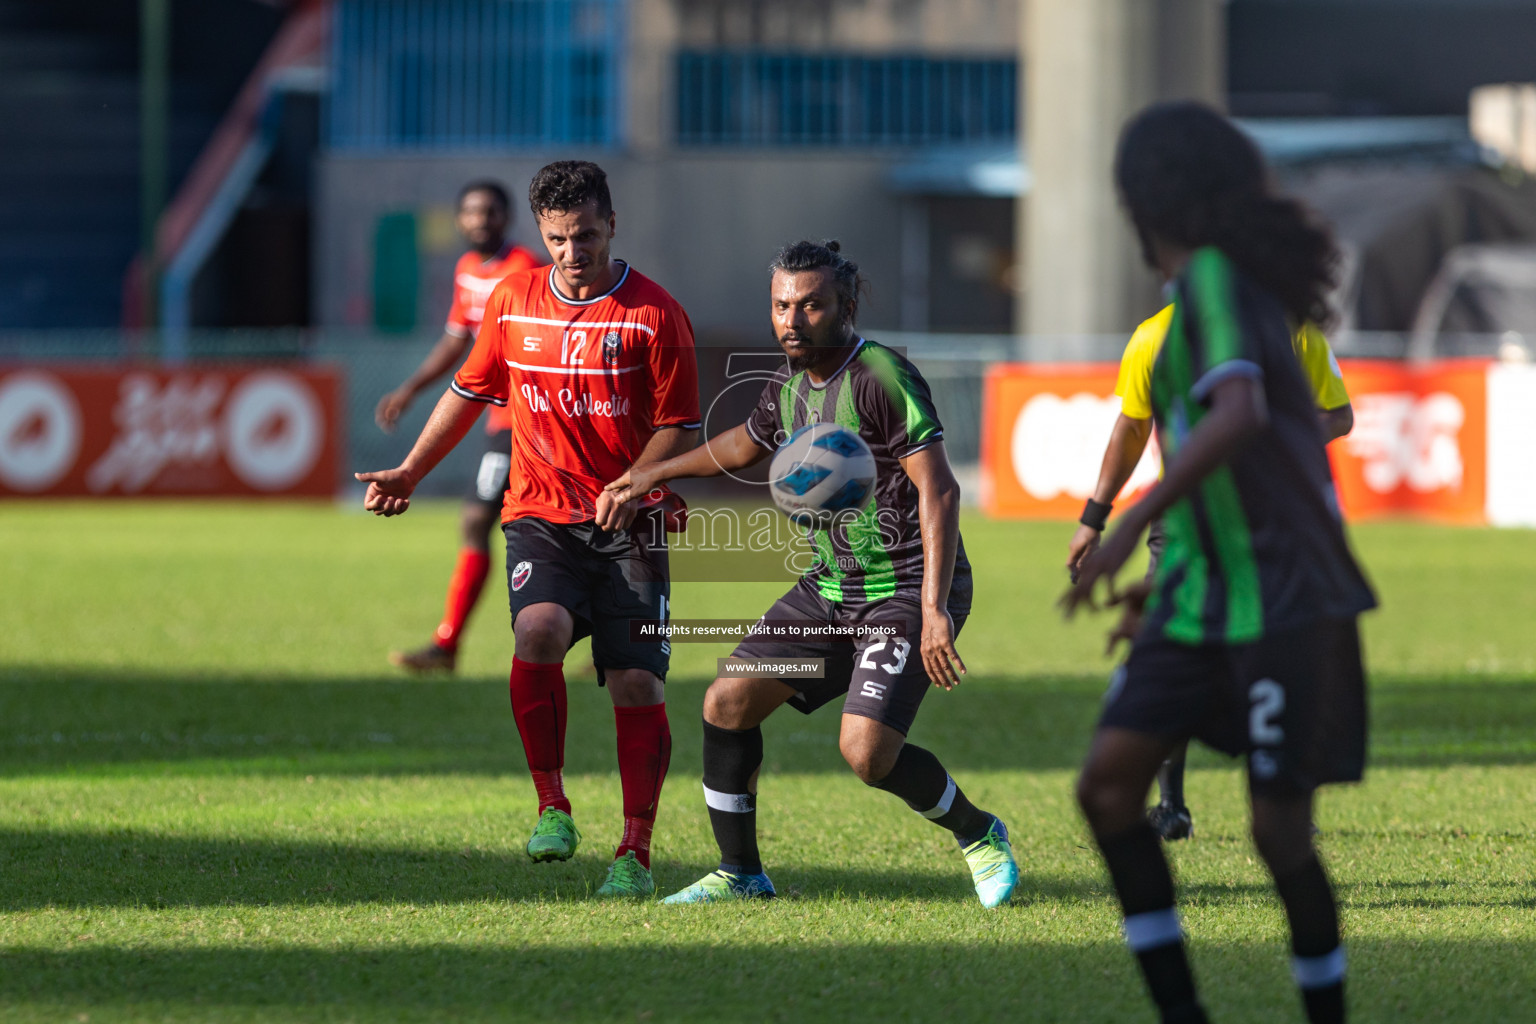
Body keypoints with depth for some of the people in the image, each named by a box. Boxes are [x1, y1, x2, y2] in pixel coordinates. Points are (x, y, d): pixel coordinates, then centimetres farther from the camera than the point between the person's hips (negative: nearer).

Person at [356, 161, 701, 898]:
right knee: (539, 631, -27)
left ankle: (635, 854, 6)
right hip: (539, 514, 2)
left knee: (636, 684, -7)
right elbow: (470, 391, 21)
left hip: (629, 525, -1)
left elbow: (679, 428, -3)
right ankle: (551, 807, -13)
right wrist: (410, 472, 20)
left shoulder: (654, 314, -4)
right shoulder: (512, 301, 7)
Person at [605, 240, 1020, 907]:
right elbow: (744, 444, 31)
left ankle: (979, 835, 6)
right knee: (728, 701, 0)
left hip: (907, 592, -8)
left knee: (867, 751, -21)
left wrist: (935, 609, -29)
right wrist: (657, 473, 36)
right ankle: (740, 872, 15)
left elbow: (939, 490, -23)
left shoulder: (883, 378, -19)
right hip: (830, 587, 8)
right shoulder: (787, 388, 6)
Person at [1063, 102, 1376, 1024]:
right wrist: (1167, 578, 27)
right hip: (1202, 603, 9)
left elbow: (1241, 415, -29)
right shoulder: (1242, 289, 16)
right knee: (1109, 781, -4)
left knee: (1279, 828, -6)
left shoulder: (1215, 281, -12)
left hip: (1284, 606, -9)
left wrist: (1135, 525, -31)